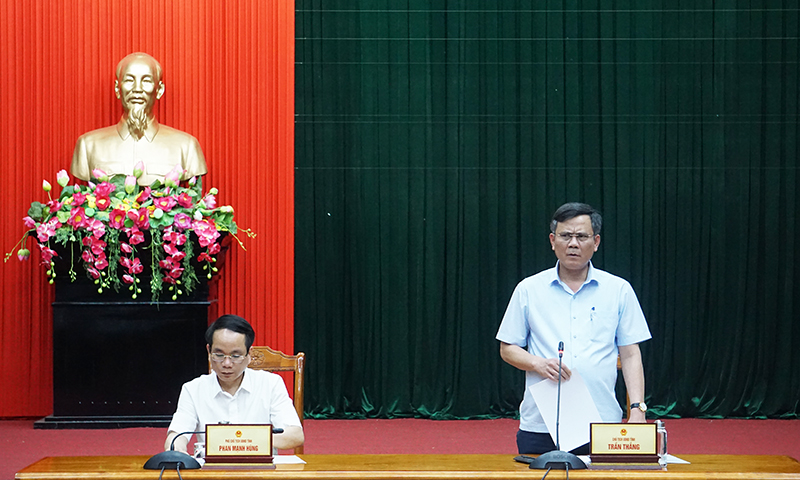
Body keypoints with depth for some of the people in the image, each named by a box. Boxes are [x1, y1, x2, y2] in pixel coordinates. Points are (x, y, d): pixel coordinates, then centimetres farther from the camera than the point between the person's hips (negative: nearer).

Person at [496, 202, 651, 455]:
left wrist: (637, 408, -4)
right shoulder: (528, 290, 7)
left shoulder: (619, 290, 7)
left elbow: (630, 355, 7)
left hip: (601, 425, 0)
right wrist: (537, 363, -10)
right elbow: (508, 349, 10)